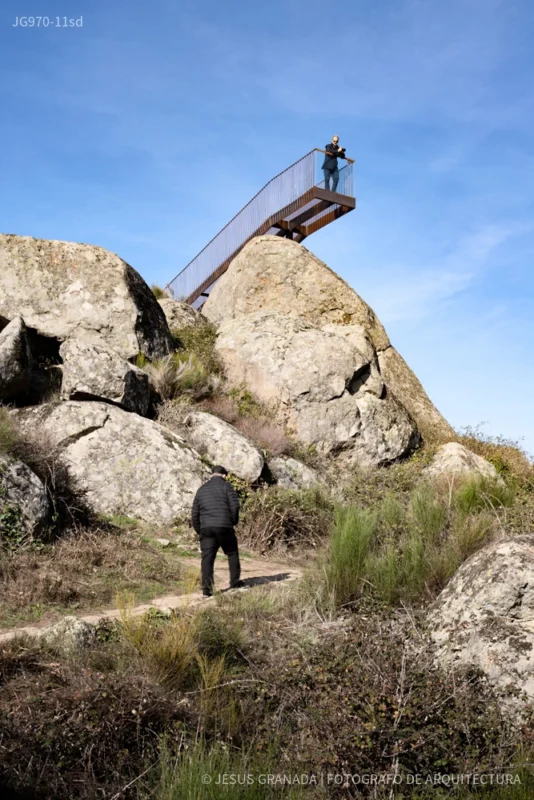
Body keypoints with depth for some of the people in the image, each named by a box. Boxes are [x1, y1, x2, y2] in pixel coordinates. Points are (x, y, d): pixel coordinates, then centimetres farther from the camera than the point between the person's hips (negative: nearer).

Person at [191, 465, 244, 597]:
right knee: (232, 553, 14)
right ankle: (235, 582, 19)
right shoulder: (226, 486, 3)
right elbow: (234, 505, -9)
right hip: (224, 526, -3)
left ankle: (206, 589, -1)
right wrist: (234, 521, 6)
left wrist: (199, 530, 23)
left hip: (206, 528, 3)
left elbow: (195, 513, 16)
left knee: (207, 558, 3)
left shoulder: (201, 489, 17)